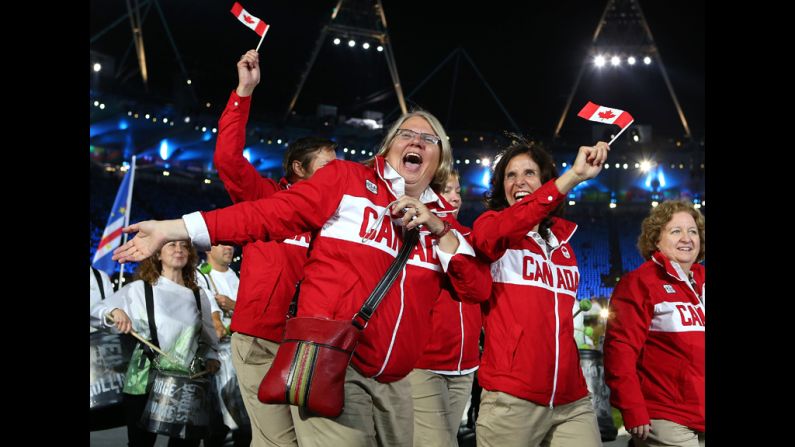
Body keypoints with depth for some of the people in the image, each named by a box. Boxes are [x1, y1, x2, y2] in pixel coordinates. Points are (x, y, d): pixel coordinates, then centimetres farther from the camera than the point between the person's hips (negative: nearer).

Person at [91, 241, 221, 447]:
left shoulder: (198, 295, 9)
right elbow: (97, 308, 0)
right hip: (145, 382, -2)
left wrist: (211, 357, 1)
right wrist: (114, 311, -20)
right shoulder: (140, 288, 0)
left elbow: (208, 336, 18)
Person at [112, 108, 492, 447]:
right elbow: (270, 213, -3)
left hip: (393, 381, 5)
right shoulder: (346, 177, 2)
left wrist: (439, 230, -6)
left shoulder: (441, 216, 14)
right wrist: (175, 229, -7)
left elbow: (478, 289, 8)